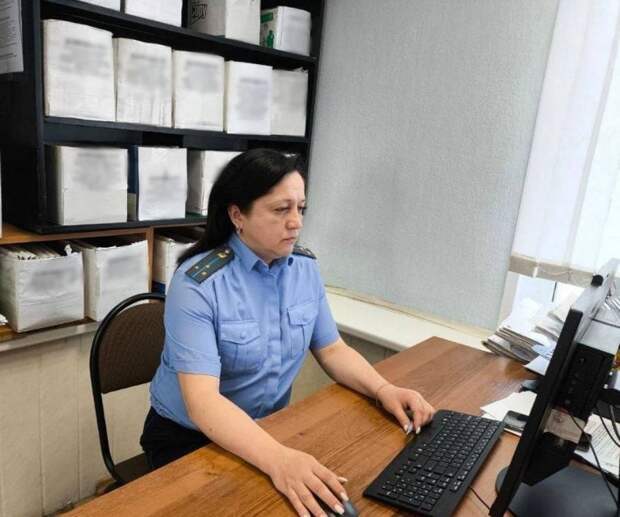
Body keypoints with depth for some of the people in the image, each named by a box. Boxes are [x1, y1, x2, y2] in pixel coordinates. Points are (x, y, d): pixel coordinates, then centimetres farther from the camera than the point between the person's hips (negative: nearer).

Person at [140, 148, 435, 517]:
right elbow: (202, 401, -29)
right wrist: (278, 459, -43)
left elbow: (332, 349, 3)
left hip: (267, 430, 5)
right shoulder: (198, 283, -22)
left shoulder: (306, 269, -4)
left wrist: (383, 389, -15)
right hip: (188, 439, -4)